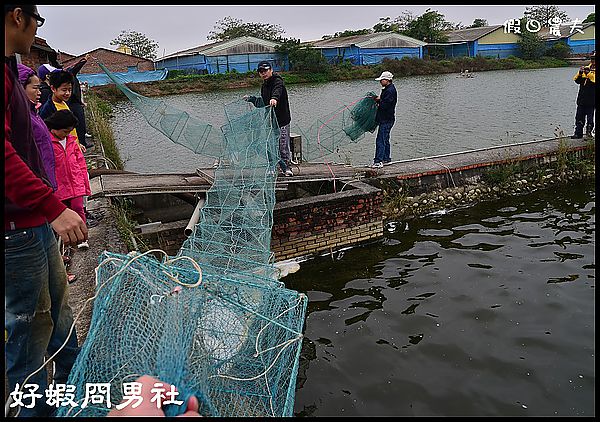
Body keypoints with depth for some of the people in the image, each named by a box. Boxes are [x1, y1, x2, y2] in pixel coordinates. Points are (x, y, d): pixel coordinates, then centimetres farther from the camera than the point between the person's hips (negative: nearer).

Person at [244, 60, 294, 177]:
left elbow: (277, 91, -35)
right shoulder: (264, 85, 16)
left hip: (282, 119, -7)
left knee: (283, 145, -5)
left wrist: (274, 98, -56)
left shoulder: (278, 81, -10)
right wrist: (251, 98, 18)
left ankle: (286, 167, 7)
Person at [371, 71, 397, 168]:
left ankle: (378, 161, -14)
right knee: (385, 139, 19)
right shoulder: (387, 89, 15)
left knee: (380, 140, -13)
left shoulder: (390, 90, -18)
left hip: (386, 119, -11)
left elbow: (384, 105, -24)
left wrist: (379, 100, -7)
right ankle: (386, 158, 29)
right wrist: (379, 99, 3)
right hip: (385, 119, 11)